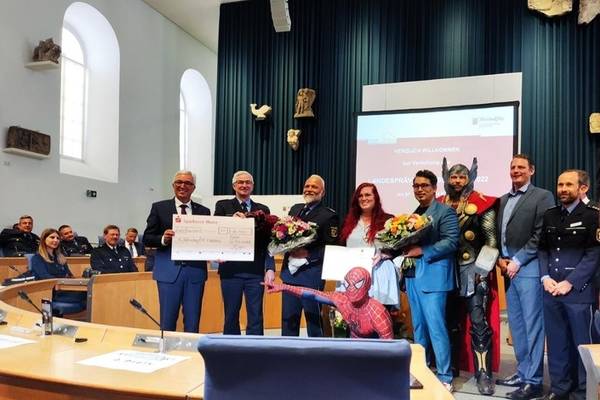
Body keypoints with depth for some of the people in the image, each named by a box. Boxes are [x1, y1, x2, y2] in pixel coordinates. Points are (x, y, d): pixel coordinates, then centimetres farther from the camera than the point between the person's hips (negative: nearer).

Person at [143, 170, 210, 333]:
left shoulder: (204, 211, 10)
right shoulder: (159, 208, 6)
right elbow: (147, 238, 3)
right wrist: (163, 239, -15)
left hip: (195, 271, 2)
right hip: (169, 270, -1)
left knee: (193, 322, 7)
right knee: (167, 321, 6)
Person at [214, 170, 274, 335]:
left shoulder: (263, 210, 9)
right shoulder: (223, 206, 7)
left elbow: (268, 242, 4)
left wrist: (270, 268, -6)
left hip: (256, 271, 1)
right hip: (231, 270, -1)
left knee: (256, 317, 3)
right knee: (231, 316, 10)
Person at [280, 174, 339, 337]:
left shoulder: (329, 215, -6)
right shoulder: (295, 209, 13)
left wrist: (307, 254, -19)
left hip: (311, 275, -6)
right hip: (290, 271, 6)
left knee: (313, 320, 6)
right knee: (288, 319, 13)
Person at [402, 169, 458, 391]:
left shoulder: (445, 211, -4)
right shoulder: (414, 214, 18)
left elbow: (451, 242, -15)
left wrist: (422, 251, -18)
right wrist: (403, 249, 0)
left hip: (432, 276, -7)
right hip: (413, 275, 8)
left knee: (435, 327, -7)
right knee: (418, 328, 14)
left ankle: (445, 378, 4)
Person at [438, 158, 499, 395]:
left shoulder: (481, 204, -3)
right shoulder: (439, 205, 8)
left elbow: (491, 240, -5)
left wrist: (483, 269, -11)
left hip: (473, 270, -4)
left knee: (479, 323, -5)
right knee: (451, 322, 12)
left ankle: (483, 374, 3)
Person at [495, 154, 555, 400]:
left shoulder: (542, 196, -3)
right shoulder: (503, 200, 17)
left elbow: (540, 235, -11)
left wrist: (517, 261, -13)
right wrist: (501, 258, 1)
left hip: (529, 268, -7)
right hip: (509, 268, 7)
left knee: (532, 325, -2)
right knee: (516, 324, 13)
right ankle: (523, 372, 24)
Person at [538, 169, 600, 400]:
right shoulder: (549, 215, 13)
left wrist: (570, 283, -14)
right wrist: (545, 277, -1)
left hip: (578, 290, -4)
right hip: (551, 289, 5)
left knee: (582, 343, 4)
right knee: (555, 341, 11)